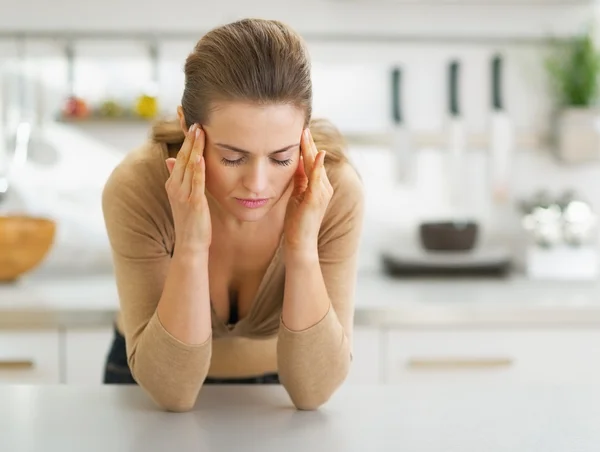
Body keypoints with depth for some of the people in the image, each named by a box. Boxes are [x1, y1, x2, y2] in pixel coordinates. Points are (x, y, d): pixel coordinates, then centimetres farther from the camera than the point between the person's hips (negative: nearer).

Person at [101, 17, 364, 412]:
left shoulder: (336, 191, -24)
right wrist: (191, 247, -37)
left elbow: (313, 390, -23)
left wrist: (303, 247, -35)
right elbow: (171, 390, -25)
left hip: (276, 386, 1)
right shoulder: (138, 188, -27)